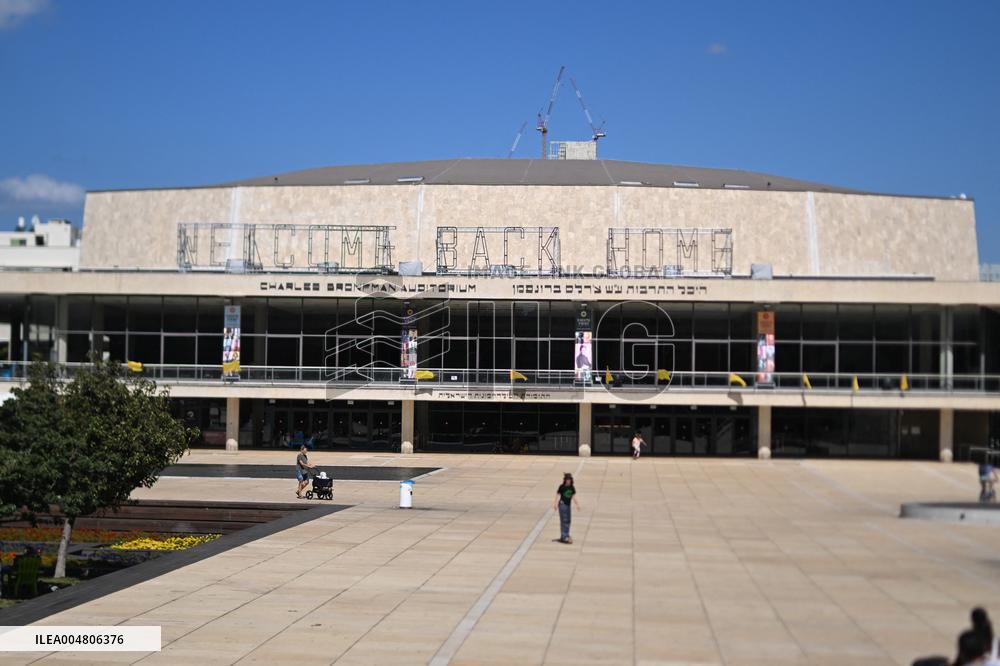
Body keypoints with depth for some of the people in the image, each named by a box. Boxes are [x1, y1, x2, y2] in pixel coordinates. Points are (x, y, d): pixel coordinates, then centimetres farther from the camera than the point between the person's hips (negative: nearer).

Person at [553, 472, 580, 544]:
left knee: (568, 520, 11)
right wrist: (556, 504, -18)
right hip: (562, 504, -6)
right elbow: (558, 496, -8)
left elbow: (574, 497, 12)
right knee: (564, 520, -9)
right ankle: (564, 536, -10)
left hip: (568, 505, 6)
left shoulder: (572, 488, 6)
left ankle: (566, 535, 23)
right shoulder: (561, 487, -9)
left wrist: (577, 504, 8)